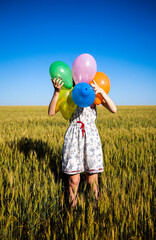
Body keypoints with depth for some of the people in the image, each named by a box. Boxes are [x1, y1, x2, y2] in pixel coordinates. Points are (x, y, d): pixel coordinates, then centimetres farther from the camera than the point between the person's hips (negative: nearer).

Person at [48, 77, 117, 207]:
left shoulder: (94, 93, 3)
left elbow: (114, 109, -9)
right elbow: (51, 113, -6)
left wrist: (101, 91, -22)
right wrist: (56, 91, -19)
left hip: (91, 137, 0)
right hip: (73, 138, 0)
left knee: (92, 181, 6)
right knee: (73, 180, 4)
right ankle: (72, 206, 26)